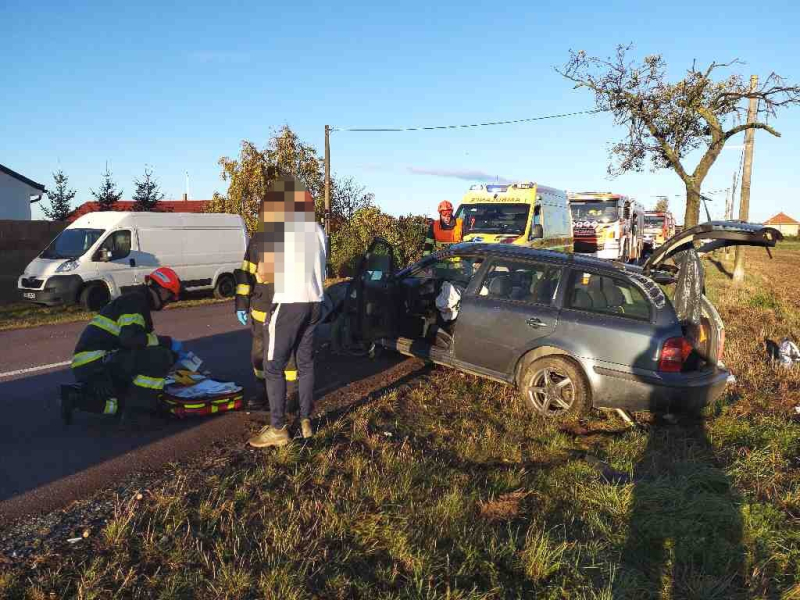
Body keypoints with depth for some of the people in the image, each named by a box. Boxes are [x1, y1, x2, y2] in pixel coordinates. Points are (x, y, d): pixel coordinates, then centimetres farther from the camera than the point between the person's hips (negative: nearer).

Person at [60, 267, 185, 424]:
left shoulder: (139, 302, 21)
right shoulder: (135, 300, -10)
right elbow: (130, 338, -24)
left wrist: (175, 355, 24)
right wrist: (167, 342, -16)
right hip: (97, 363, -10)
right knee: (160, 357, -19)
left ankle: (76, 395, 13)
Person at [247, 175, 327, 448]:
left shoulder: (278, 229, -10)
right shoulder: (317, 229, 11)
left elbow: (265, 273, -11)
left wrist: (260, 264, 10)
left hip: (288, 303, -7)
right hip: (314, 302, 7)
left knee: (273, 367, 1)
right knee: (306, 363, 13)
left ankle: (278, 429, 3)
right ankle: (306, 421, 18)